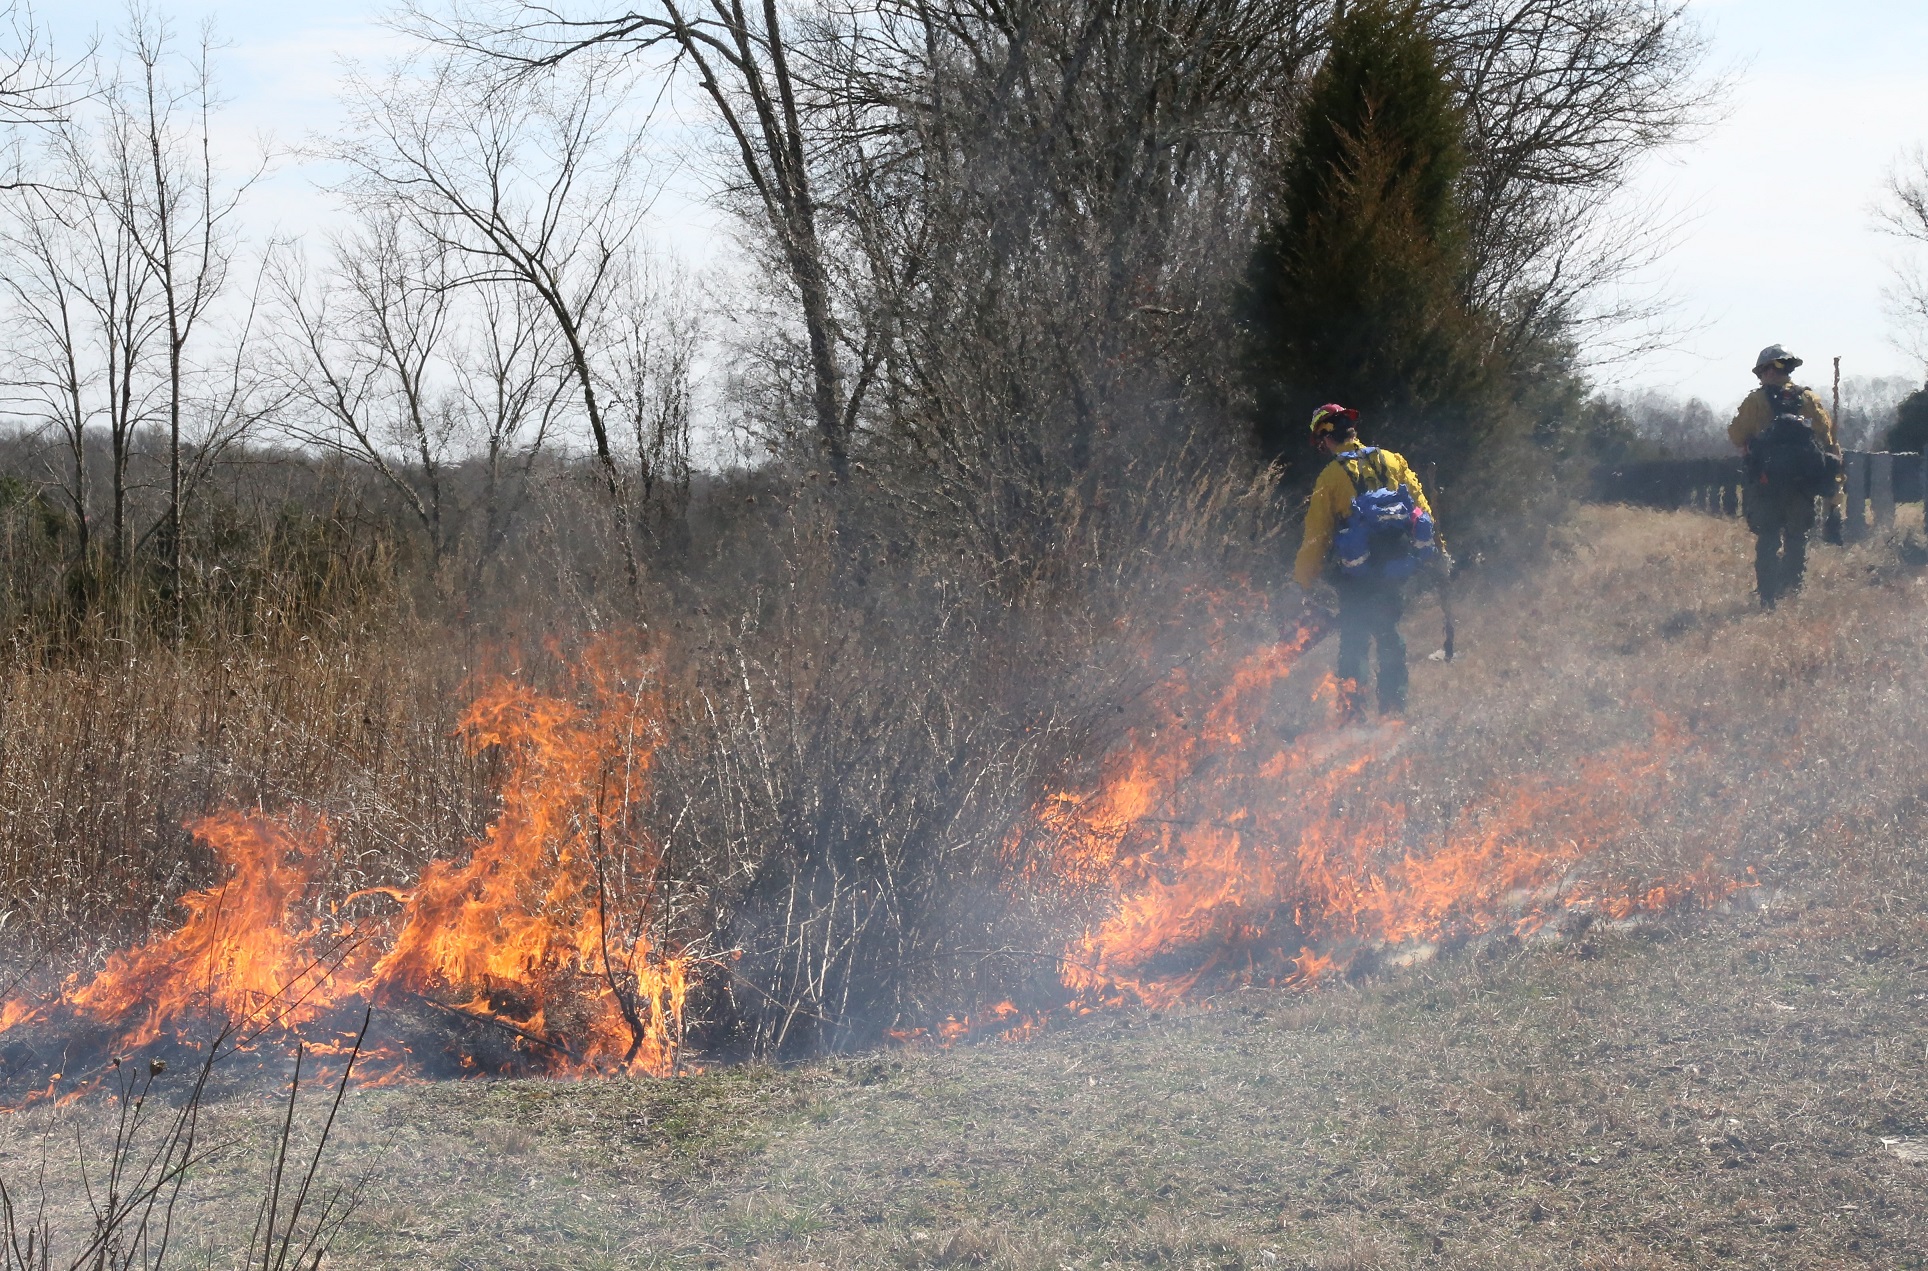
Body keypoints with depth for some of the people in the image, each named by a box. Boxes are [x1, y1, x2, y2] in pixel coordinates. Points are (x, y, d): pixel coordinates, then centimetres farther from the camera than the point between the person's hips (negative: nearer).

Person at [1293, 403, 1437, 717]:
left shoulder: (1331, 476, -7)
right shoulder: (1393, 461, 5)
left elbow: (1316, 535, -7)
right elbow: (1422, 508, 5)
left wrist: (1302, 579, 0)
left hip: (1356, 576, -4)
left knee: (1353, 643, 2)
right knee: (1390, 637, 14)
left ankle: (1351, 712, -3)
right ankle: (1394, 708, 14)